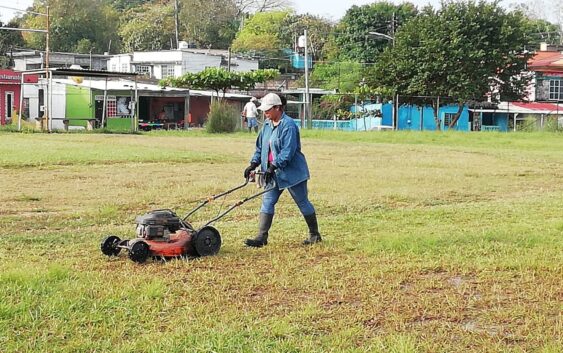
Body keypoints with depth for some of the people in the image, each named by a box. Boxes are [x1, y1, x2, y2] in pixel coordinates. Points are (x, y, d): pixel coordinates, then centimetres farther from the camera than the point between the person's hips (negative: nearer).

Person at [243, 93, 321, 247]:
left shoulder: (288, 125, -19)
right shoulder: (267, 125, 8)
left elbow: (288, 151, -26)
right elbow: (260, 147, 14)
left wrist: (273, 166, -30)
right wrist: (253, 164, 1)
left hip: (292, 172, -8)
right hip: (274, 173, 8)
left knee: (303, 203, 6)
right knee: (267, 203, 0)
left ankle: (314, 234, 20)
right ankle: (261, 237, -1)